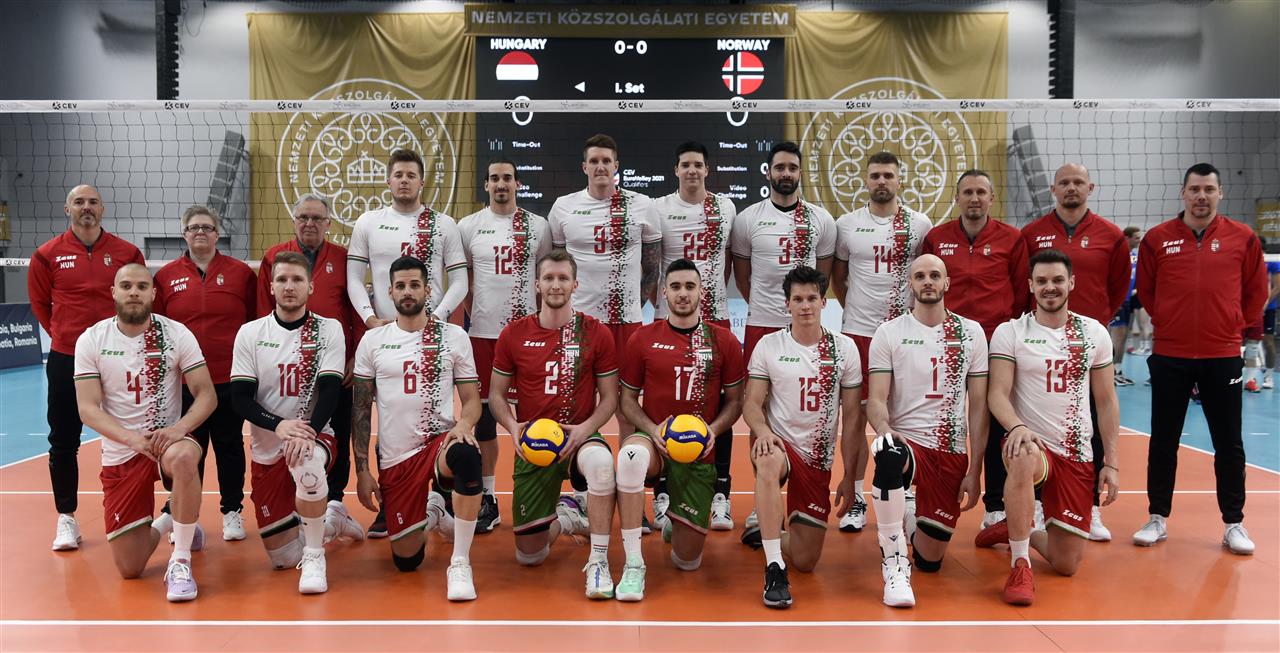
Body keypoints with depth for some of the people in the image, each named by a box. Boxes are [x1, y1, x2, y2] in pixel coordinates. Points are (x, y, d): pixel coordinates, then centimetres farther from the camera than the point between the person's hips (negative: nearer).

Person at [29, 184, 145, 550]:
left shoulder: (127, 253, 0)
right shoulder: (48, 255, 1)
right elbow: (40, 303, 12)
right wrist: (64, 334, 10)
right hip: (65, 361, 1)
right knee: (63, 443, 5)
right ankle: (66, 518, 16)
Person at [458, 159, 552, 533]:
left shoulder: (537, 226, 4)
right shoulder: (469, 226, 4)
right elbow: (460, 278, 9)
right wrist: (474, 313, 1)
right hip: (484, 333, 0)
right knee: (484, 412, 4)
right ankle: (487, 498, 14)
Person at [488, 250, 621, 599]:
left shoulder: (596, 333, -4)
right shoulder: (514, 334, -1)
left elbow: (609, 397, 0)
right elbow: (496, 393, 7)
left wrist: (585, 429, -18)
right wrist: (513, 427, -13)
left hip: (579, 437, -2)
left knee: (601, 461, -42)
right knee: (528, 556, 4)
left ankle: (598, 561, -26)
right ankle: (566, 518, 39)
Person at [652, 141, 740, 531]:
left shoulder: (726, 207, 8)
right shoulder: (659, 209, -1)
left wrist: (716, 292, 12)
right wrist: (659, 299, -3)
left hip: (716, 317, 2)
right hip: (669, 319, -2)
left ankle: (720, 495, 12)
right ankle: (662, 495, 12)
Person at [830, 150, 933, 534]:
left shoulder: (920, 225, 1)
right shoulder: (846, 225, 4)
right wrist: (854, 308, 9)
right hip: (858, 332, 1)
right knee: (856, 416, 4)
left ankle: (904, 495, 19)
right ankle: (855, 500, 14)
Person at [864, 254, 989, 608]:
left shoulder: (971, 333, 6)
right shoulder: (889, 333, 1)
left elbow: (978, 405, 5)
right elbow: (876, 399, -6)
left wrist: (974, 470, -1)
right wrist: (884, 429, -30)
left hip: (952, 451, 2)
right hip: (905, 439, -2)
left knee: (930, 561, 3)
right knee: (890, 456, -42)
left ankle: (908, 522, 40)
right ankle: (895, 564, -27)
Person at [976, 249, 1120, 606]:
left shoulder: (1094, 333, 6)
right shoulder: (1009, 332, -3)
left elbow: (1106, 401, 9)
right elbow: (997, 393, -11)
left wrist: (1111, 462, 4)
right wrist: (1016, 427, -32)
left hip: (1077, 455, 3)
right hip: (1031, 443, -3)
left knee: (1066, 564, -1)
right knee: (1024, 459, -43)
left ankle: (1016, 531, 32)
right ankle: (1020, 564, -25)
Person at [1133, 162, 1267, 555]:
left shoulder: (1243, 238, 1)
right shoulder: (1157, 238, 0)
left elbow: (1256, 291, 9)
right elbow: (1145, 290, 9)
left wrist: (1232, 325, 7)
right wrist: (1167, 322, 7)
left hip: (1223, 356, 0)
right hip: (1169, 356, 0)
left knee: (1229, 444, 7)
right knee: (1163, 441, 7)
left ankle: (1234, 525, 18)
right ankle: (1157, 519, 19)